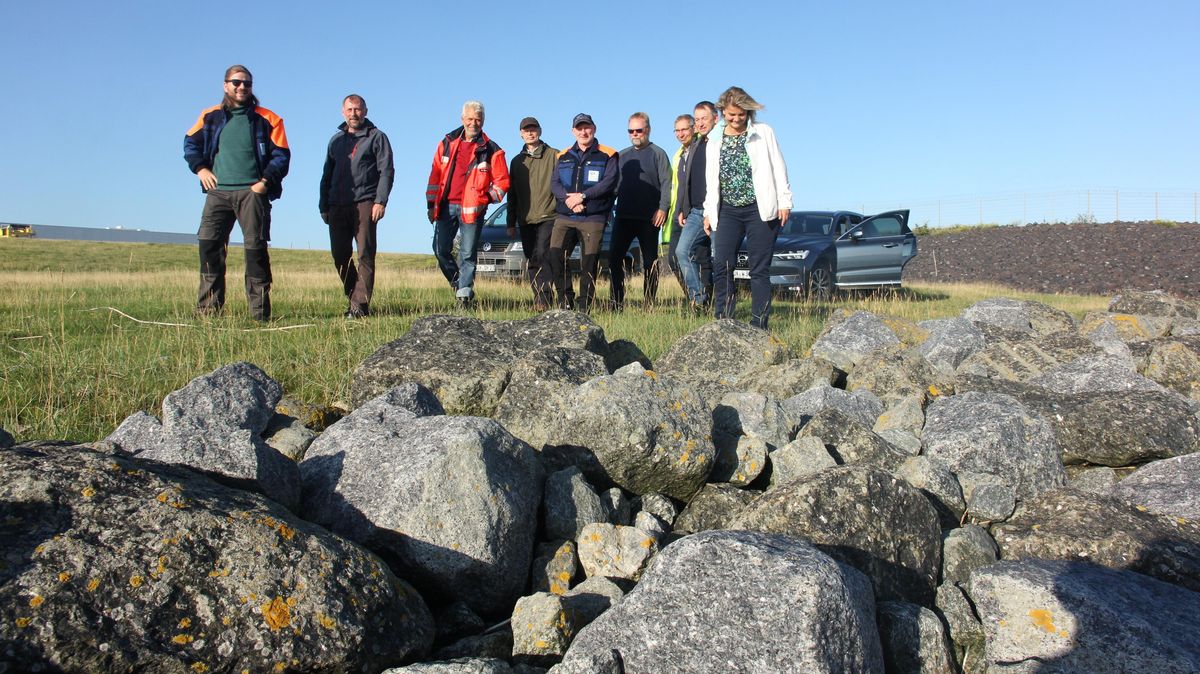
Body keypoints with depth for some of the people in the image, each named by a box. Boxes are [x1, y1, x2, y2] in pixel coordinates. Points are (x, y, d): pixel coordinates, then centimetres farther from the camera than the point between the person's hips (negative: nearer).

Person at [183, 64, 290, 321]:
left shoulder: (267, 119, 5)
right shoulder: (211, 116, 13)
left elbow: (281, 155, 3)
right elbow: (190, 143, 24)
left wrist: (266, 180, -9)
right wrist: (200, 168, 8)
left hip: (252, 192, -3)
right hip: (218, 191, 3)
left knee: (256, 248, -4)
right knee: (209, 244, -2)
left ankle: (259, 309, 1)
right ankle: (208, 307, 5)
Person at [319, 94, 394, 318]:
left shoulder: (376, 137, 6)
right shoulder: (336, 139, 22)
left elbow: (386, 171, -3)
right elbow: (327, 175, 24)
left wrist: (380, 201, -14)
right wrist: (324, 206, 17)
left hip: (364, 204, -5)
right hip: (337, 205, 5)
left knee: (365, 255, -8)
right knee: (339, 255, 3)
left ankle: (360, 304, -8)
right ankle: (353, 296, 17)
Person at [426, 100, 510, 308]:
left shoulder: (491, 150, 2)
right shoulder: (447, 143, 11)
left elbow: (502, 181, 3)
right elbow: (435, 176, 12)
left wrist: (486, 199, -5)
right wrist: (431, 204, 8)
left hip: (472, 209, -3)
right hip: (446, 206, 3)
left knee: (468, 254, -2)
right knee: (440, 250, 3)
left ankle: (464, 293, 4)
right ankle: (459, 284, 22)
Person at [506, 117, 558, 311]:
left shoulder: (553, 155, 3)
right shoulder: (517, 161, 19)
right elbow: (512, 194, 21)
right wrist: (511, 223, 17)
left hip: (548, 217, -6)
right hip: (525, 220, 6)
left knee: (541, 256, -20)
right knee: (532, 262, 6)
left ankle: (543, 298, -22)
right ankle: (542, 299, 13)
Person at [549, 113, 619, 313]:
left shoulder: (607, 156, 6)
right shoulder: (563, 157, 17)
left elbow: (609, 182, -7)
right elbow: (554, 183, 8)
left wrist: (582, 196, -16)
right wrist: (568, 198, -13)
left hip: (593, 217, -2)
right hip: (564, 216, 3)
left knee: (589, 263, -2)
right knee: (555, 253, -15)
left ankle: (584, 307, 6)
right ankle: (564, 298, -3)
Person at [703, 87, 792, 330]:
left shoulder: (763, 132, 3)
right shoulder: (715, 140, 13)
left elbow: (778, 168, 2)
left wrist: (784, 202, -4)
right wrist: (708, 211, 14)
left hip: (760, 210, -3)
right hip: (728, 211, 3)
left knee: (760, 270, -1)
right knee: (721, 267, -6)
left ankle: (758, 325, 4)